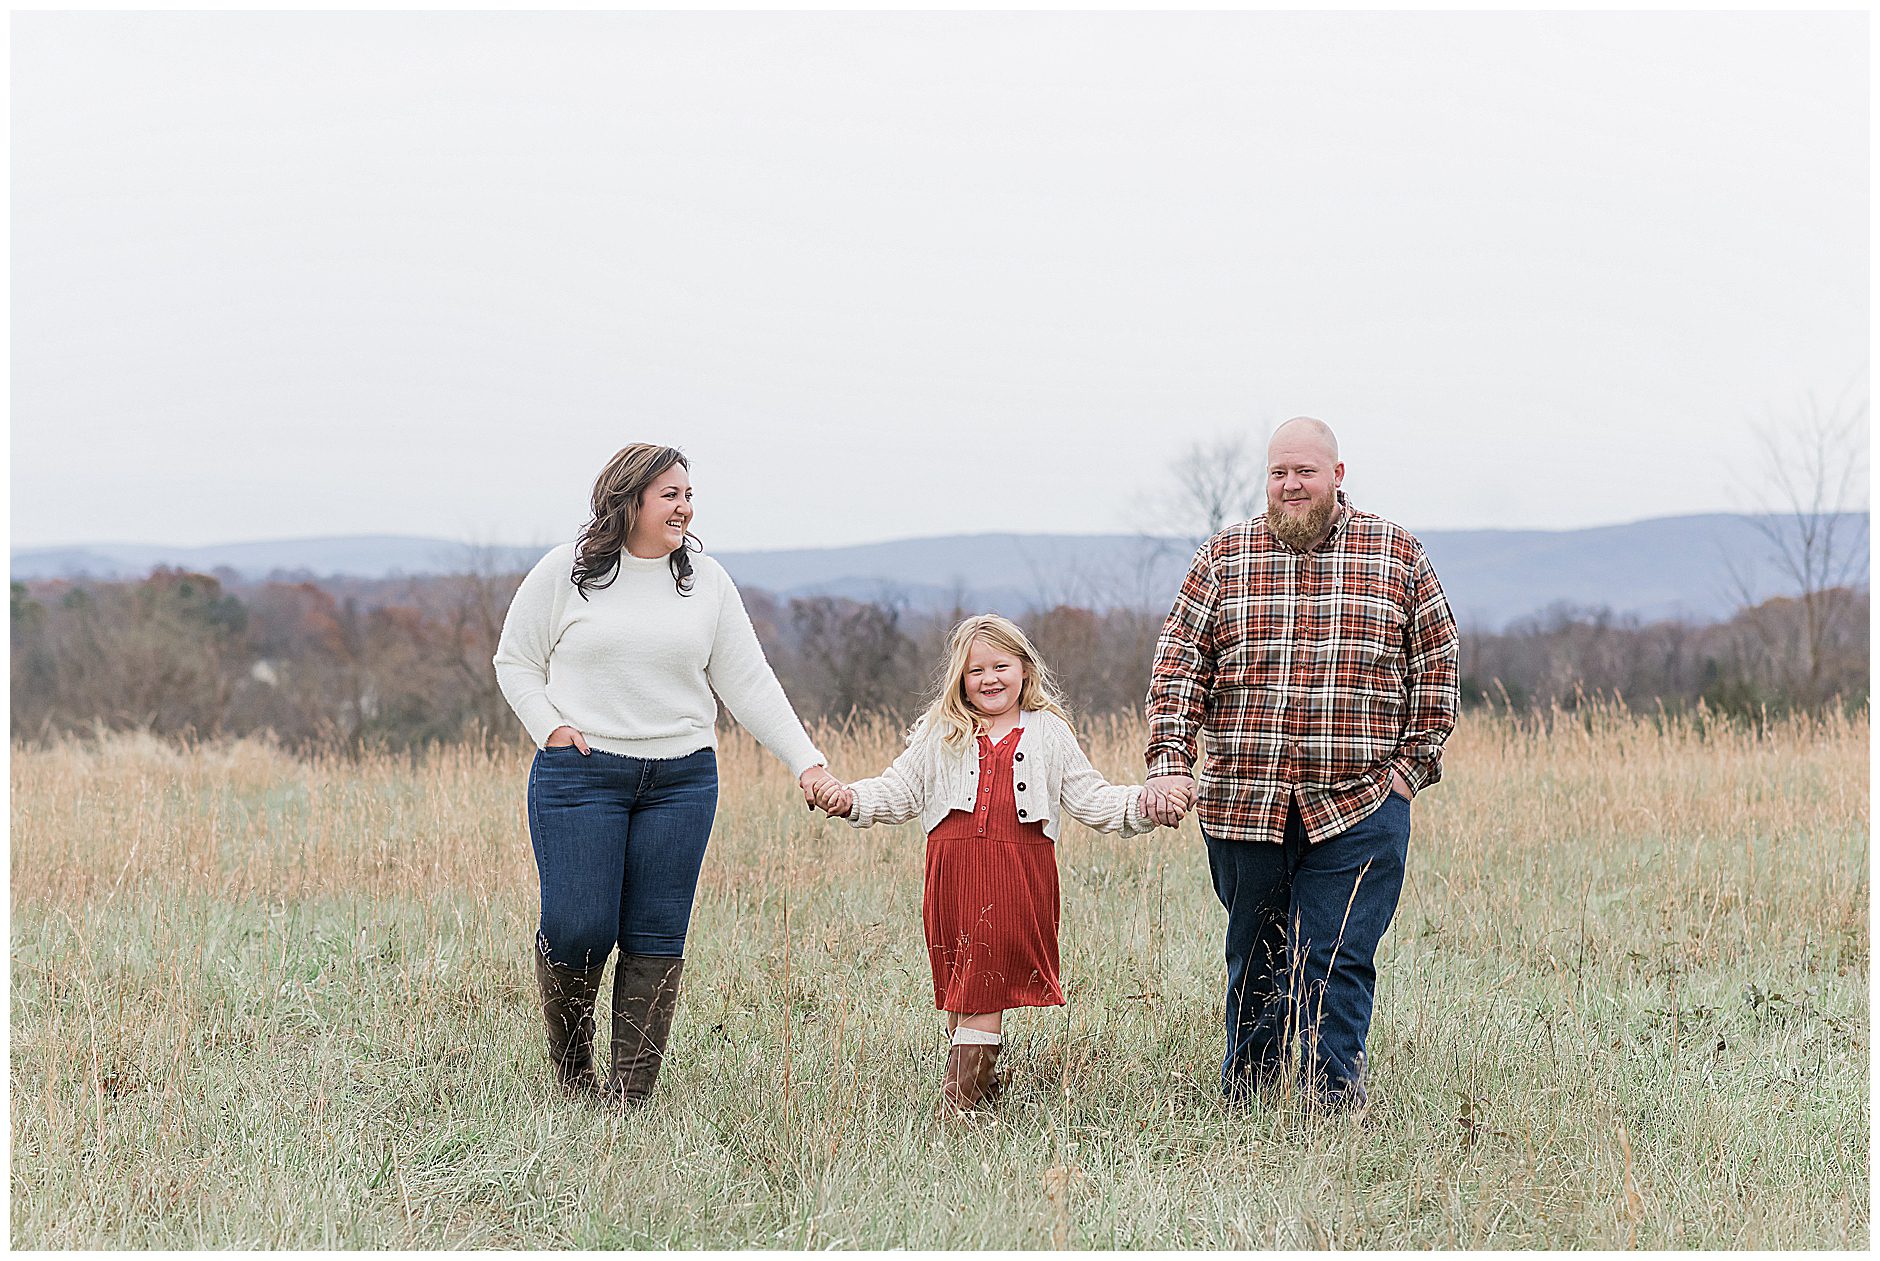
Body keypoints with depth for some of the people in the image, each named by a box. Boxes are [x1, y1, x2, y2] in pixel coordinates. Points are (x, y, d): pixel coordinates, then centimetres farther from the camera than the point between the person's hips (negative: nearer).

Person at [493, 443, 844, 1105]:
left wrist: (807, 761, 1)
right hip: (580, 776, -3)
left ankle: (629, 1090, 8)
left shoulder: (707, 580, 8)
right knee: (578, 929, -8)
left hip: (682, 779, 3)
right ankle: (570, 1068, 18)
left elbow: (748, 681, 8)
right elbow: (515, 661, 9)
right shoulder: (565, 572, 1)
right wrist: (552, 729, -6)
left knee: (656, 937, 0)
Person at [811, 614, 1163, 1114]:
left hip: (1019, 879, -2)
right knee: (959, 996, 2)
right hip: (954, 876, 2)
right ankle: (982, 1089, 11)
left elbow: (1090, 799, 13)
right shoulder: (939, 735, 14)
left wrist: (1141, 806, -3)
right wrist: (851, 799, -3)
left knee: (985, 992, -6)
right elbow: (898, 791, 15)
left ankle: (960, 1104, -7)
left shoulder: (1049, 733, 13)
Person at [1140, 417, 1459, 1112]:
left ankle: (1335, 1100, -3)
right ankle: (1243, 1095, 22)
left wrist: (1413, 764, 2)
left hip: (1357, 803, -2)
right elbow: (1179, 664, 5)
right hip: (1244, 801, 2)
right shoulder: (1223, 557, 8)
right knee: (1254, 958, 11)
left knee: (1336, 961, -8)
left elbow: (1434, 666, 9)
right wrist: (1170, 760, -7)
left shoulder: (1397, 555, 6)